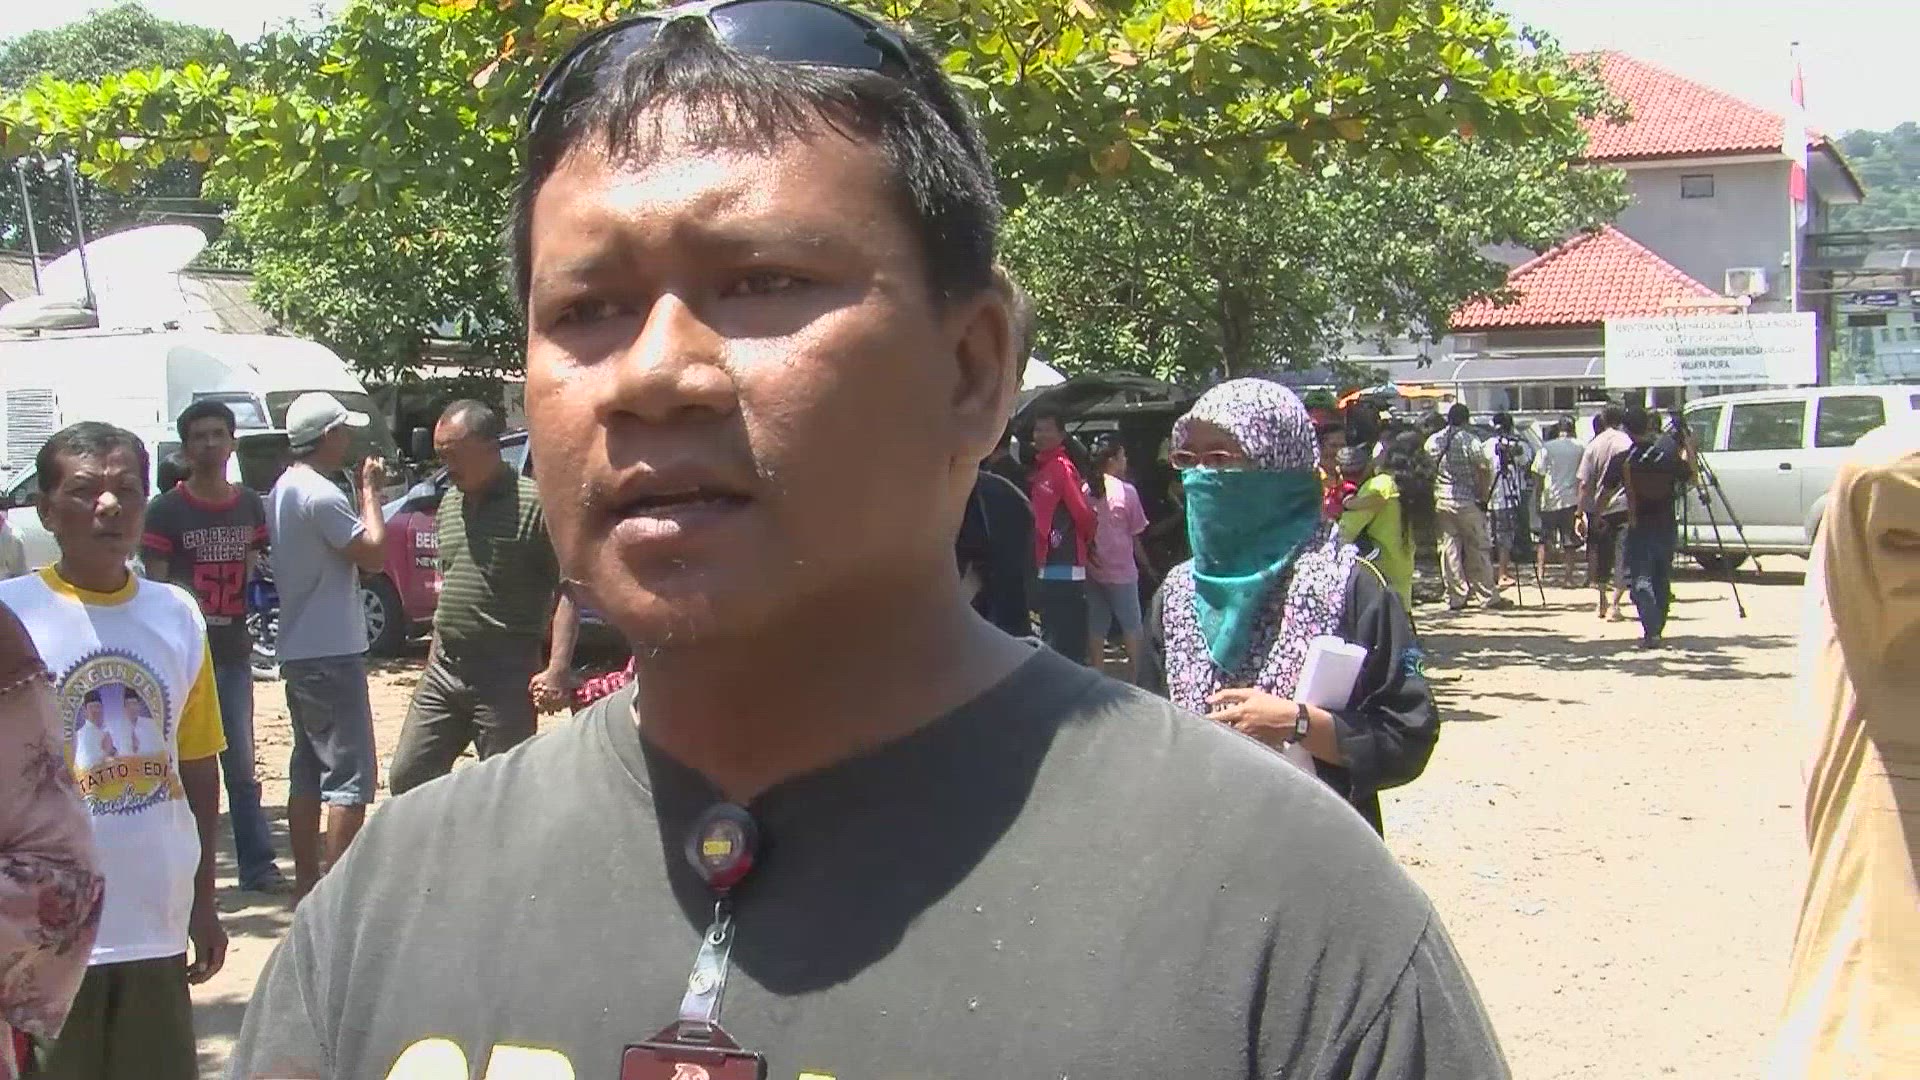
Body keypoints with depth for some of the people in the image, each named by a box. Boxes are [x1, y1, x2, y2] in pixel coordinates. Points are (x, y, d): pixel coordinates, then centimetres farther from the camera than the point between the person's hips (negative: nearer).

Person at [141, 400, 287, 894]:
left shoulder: (250, 505, 8)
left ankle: (257, 865, 17)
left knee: (242, 766, 11)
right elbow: (156, 586, -8)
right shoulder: (167, 509, -6)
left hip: (233, 651, 5)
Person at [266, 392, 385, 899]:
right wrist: (370, 492, -5)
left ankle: (307, 883, 19)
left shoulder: (282, 490, 13)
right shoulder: (320, 495, -18)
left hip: (298, 651, 10)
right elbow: (374, 554, -15)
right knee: (350, 774, -7)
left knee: (308, 769, 14)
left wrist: (364, 494, 9)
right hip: (331, 653, -10)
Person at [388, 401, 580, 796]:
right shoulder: (450, 504, 13)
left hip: (506, 677, -8)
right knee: (407, 778, 10)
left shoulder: (534, 504, -11)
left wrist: (558, 668, -24)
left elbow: (566, 589, -15)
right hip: (444, 671, 8)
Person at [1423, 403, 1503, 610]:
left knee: (1448, 548, 5)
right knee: (1478, 549, 3)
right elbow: (1482, 471, -12)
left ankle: (1456, 597, 5)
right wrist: (1483, 496, -2)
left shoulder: (1432, 441, 5)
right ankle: (1488, 597, 7)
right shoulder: (1470, 441, -8)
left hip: (1441, 502, 3)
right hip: (1467, 501, -3)